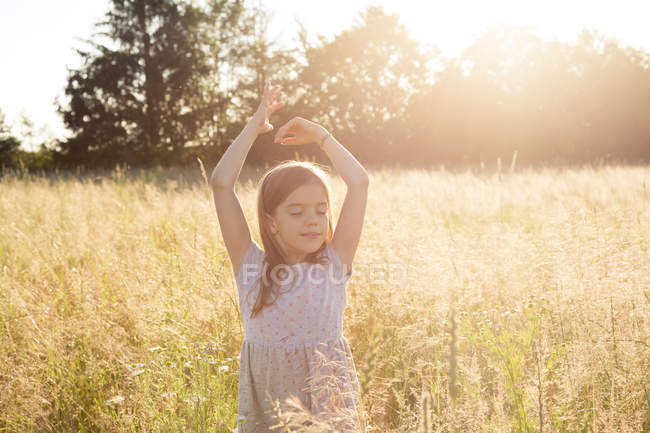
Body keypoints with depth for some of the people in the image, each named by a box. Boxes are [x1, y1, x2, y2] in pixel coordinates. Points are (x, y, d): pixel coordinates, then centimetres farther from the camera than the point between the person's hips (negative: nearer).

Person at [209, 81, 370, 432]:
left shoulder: (333, 262, -3)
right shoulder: (252, 265, -4)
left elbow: (359, 182, -7)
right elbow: (221, 183, -9)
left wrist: (320, 136, 2)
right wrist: (255, 126, -2)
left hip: (329, 398, 0)